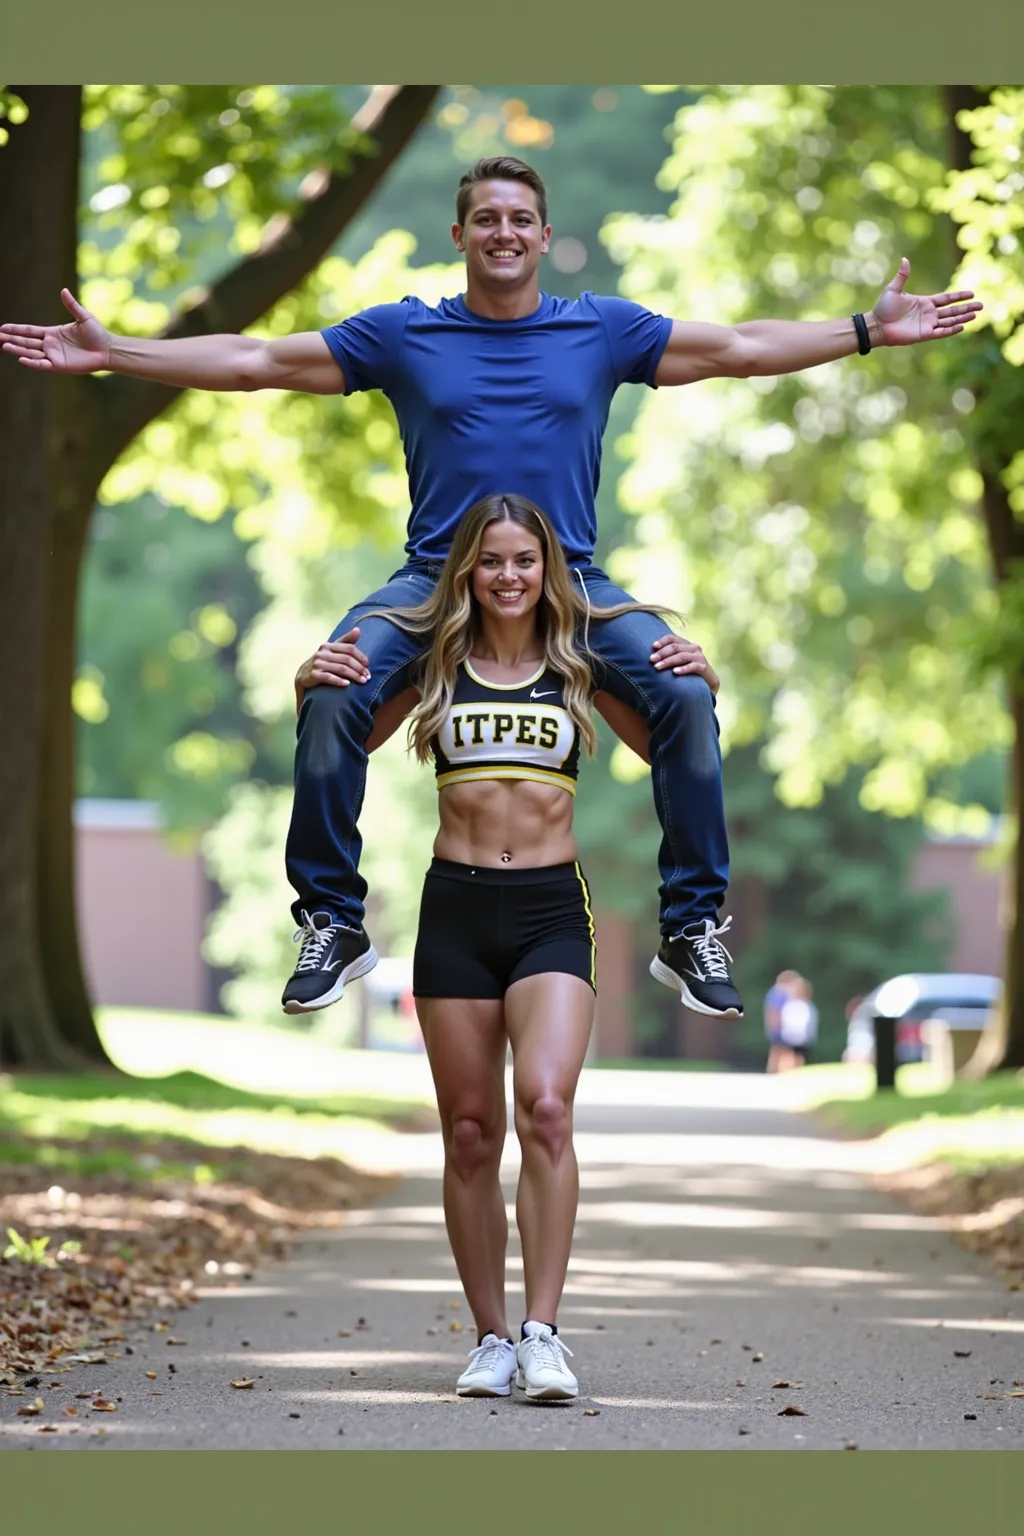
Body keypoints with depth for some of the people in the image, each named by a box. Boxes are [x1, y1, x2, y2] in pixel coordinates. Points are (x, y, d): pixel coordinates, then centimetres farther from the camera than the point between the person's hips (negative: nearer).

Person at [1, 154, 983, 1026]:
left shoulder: (603, 330, 10)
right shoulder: (404, 334, 9)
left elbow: (742, 348, 12)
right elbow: (255, 362, 9)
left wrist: (869, 330, 6)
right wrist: (111, 354, 4)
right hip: (434, 582, 0)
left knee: (686, 695, -23)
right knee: (332, 694, -26)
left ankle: (692, 929, -7)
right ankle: (333, 924, -9)